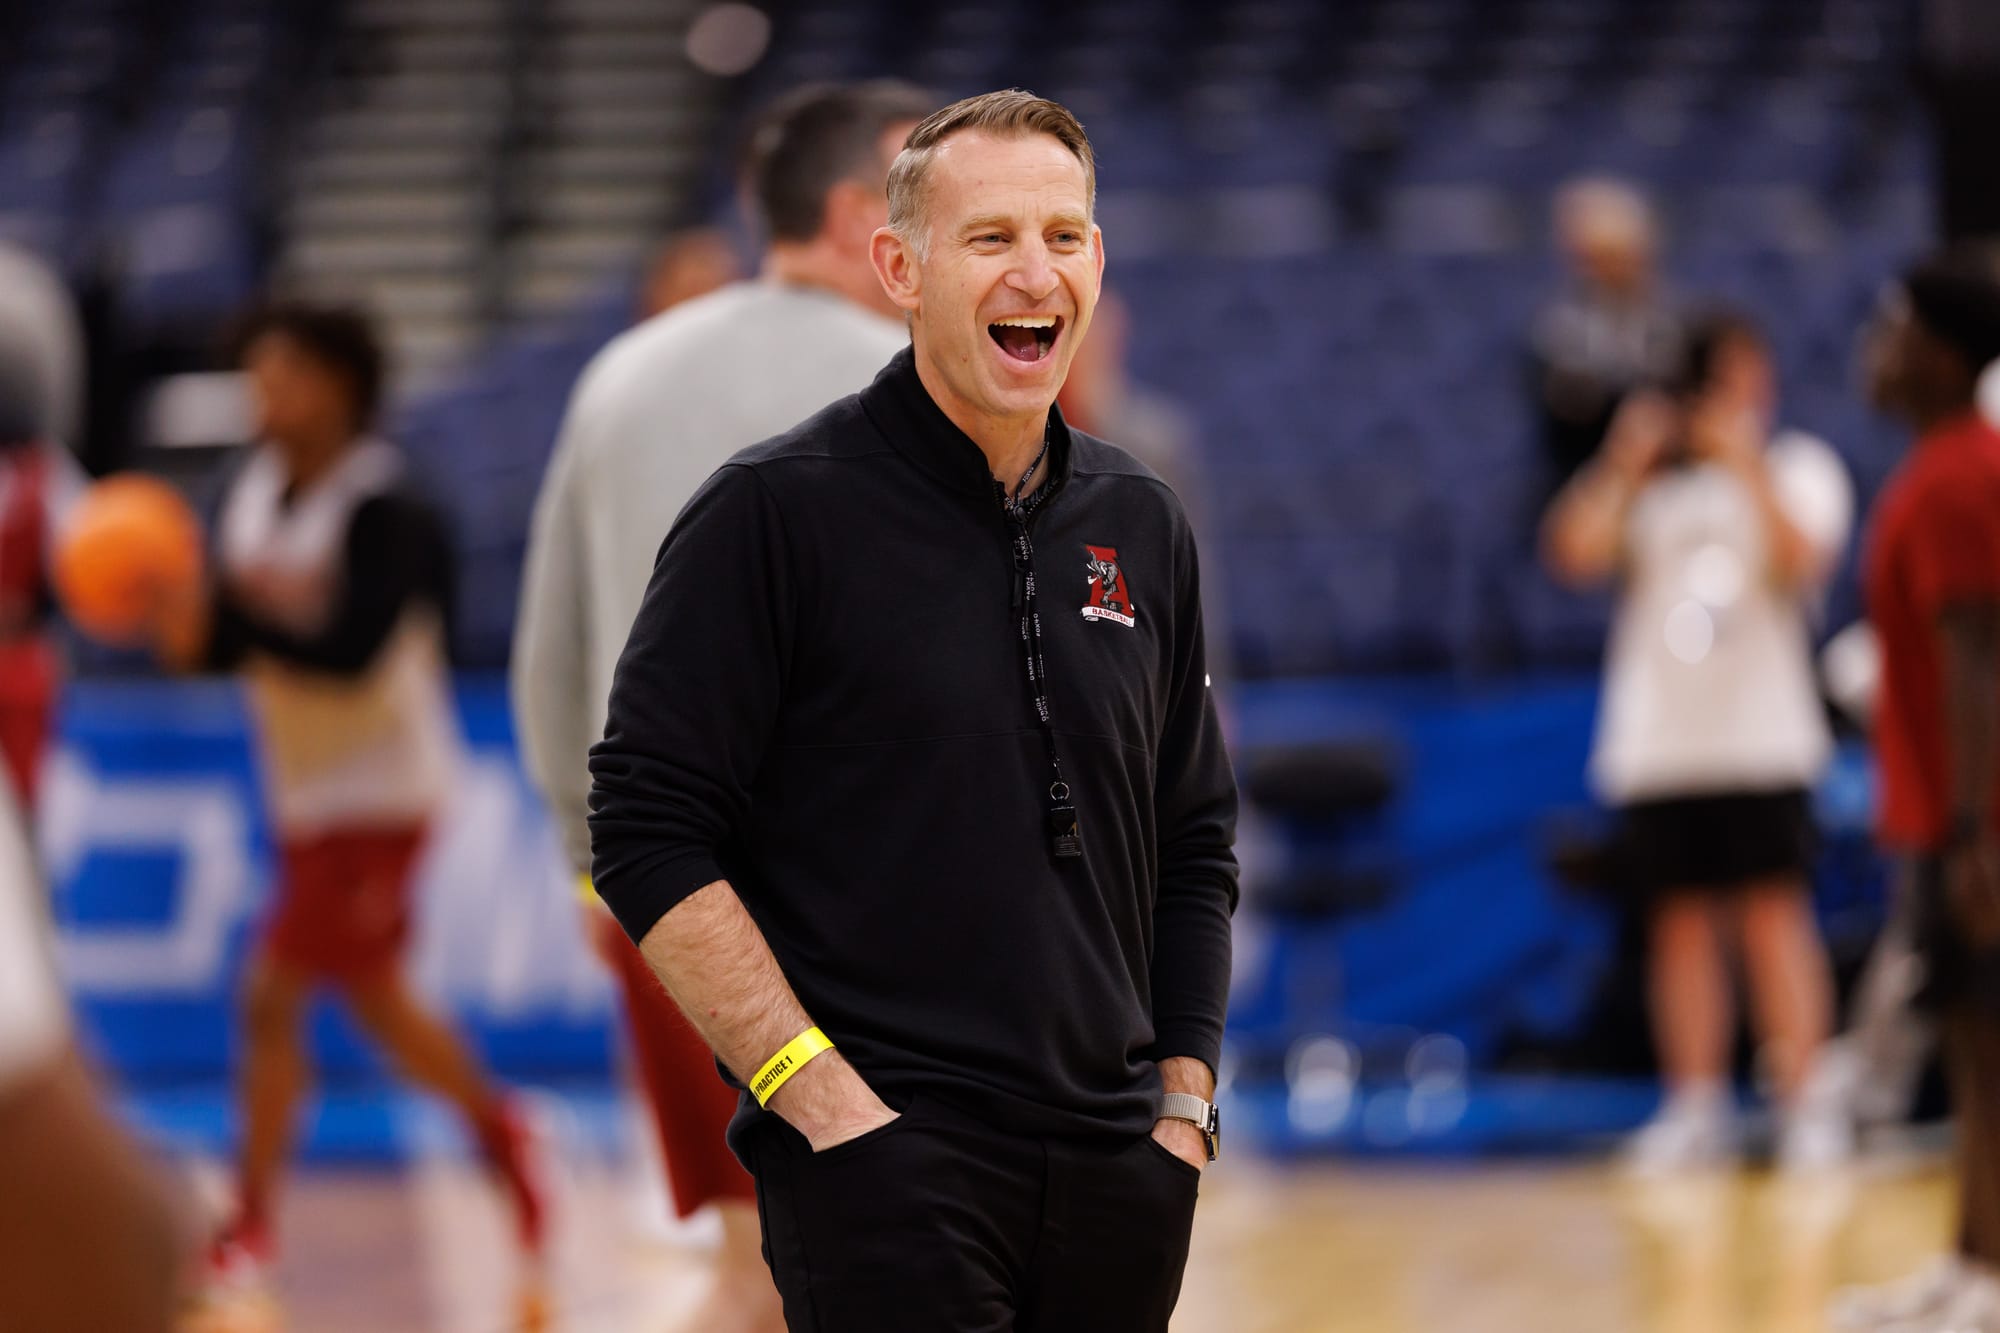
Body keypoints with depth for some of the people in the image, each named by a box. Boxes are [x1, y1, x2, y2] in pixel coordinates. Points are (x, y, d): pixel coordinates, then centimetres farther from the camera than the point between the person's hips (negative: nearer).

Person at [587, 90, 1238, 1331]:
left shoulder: (1143, 527, 12)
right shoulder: (778, 509, -4)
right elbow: (648, 838, -8)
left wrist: (1184, 1103, 10)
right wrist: (822, 1098, -14)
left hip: (1114, 1177, 5)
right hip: (886, 1169, -5)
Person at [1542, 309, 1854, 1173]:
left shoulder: (1797, 468, 8)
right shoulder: (1649, 484, 15)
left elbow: (1802, 560, -10)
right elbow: (1573, 553, 1)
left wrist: (1748, 466, -12)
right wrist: (1626, 463, -4)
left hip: (1762, 737, -3)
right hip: (1657, 739, 3)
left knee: (1774, 914, -9)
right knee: (1682, 922, 3)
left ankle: (1805, 1102, -7)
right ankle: (1695, 1107, 6)